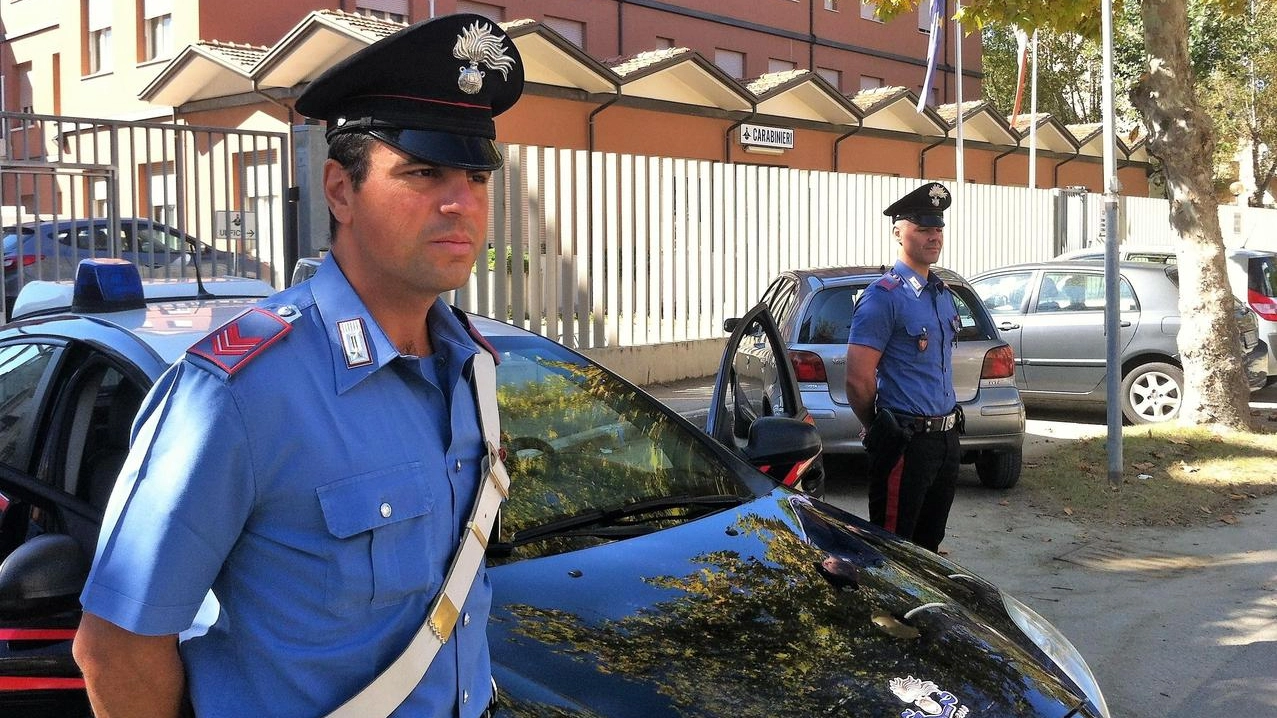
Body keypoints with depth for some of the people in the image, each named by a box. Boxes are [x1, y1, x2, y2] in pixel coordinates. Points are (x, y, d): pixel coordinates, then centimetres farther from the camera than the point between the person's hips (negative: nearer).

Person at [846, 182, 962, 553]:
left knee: (930, 543, 18)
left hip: (946, 436, 8)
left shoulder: (943, 293, 13)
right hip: (906, 441, -8)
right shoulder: (884, 296, -14)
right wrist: (877, 429, -5)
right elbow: (858, 379, -18)